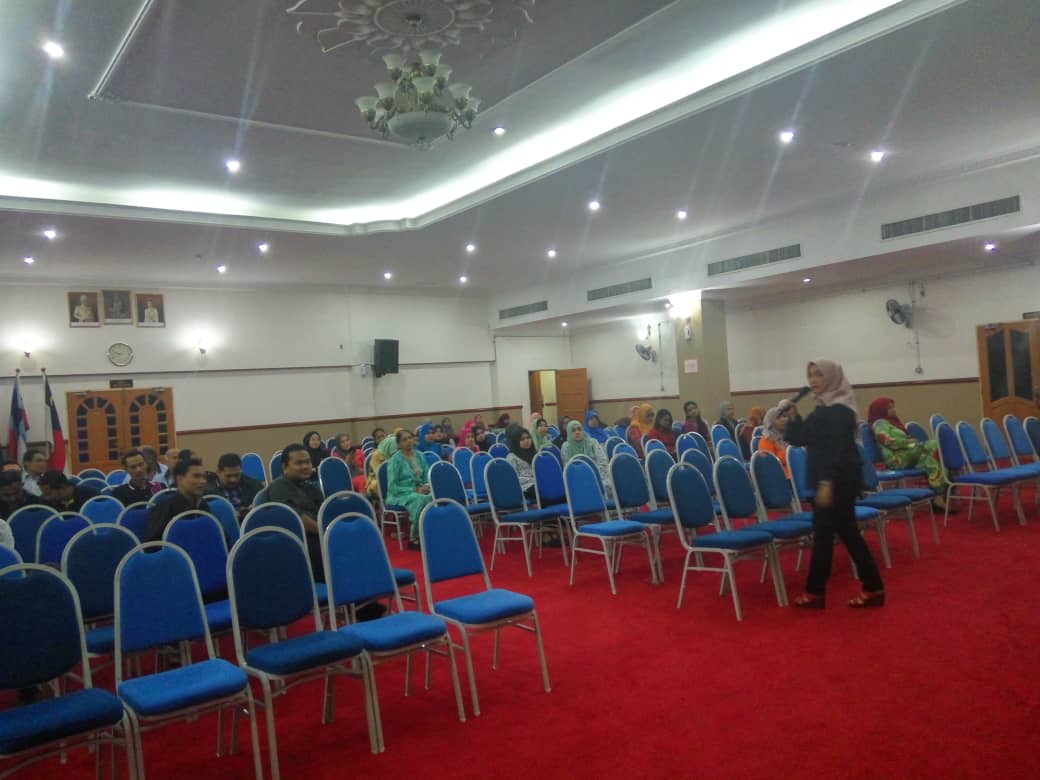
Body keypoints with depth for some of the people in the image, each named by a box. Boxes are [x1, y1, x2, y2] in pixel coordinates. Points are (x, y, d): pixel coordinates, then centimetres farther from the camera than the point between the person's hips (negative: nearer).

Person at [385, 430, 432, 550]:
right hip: (399, 495, -5)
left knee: (435, 497, -28)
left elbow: (426, 478, 15)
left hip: (419, 491, 5)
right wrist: (415, 490, -19)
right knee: (420, 500, -37)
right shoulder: (395, 460, -8)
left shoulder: (419, 456, 9)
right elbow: (392, 487, -12)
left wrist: (427, 486, -10)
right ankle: (414, 539, -24)